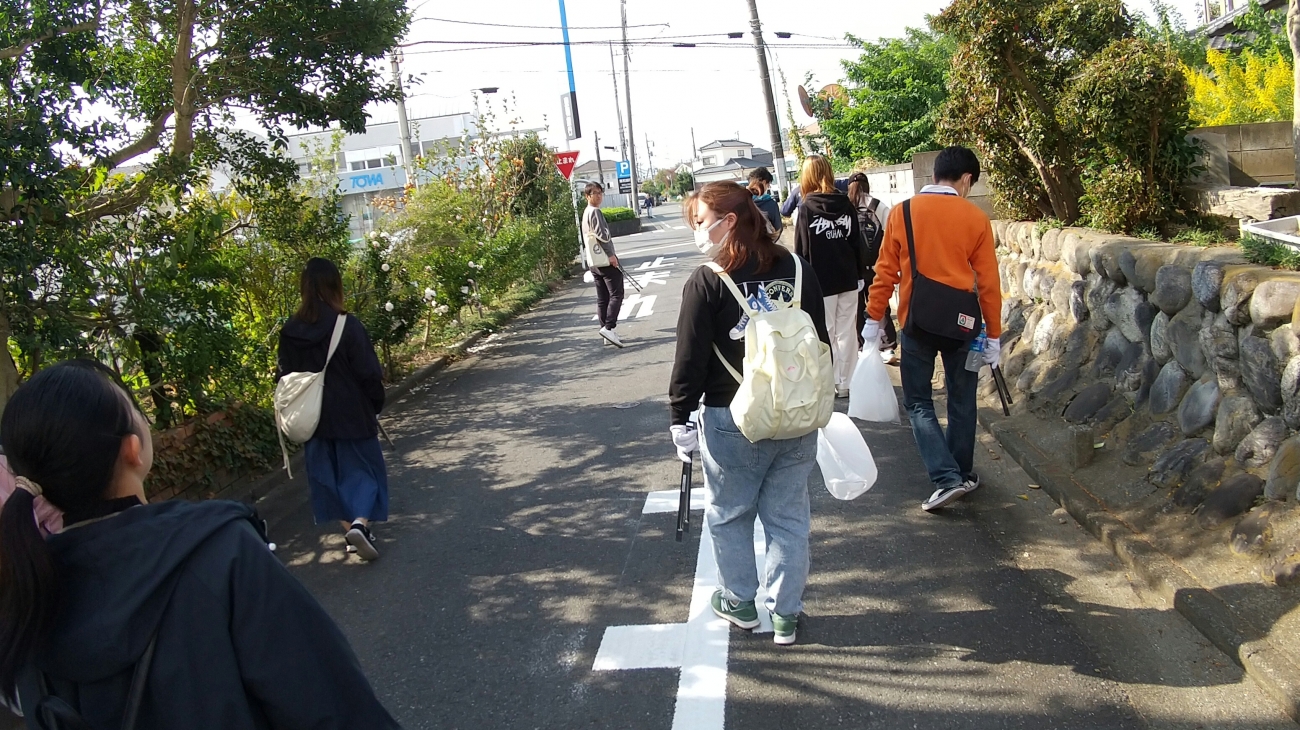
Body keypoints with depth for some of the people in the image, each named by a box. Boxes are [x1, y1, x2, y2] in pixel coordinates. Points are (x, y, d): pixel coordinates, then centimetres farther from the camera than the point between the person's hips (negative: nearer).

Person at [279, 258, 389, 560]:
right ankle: (360, 524, -11)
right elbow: (369, 373, -13)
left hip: (312, 418, 4)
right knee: (363, 470, 9)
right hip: (352, 415, -4)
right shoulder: (348, 325, -16)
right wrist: (375, 407, 2)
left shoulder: (290, 332, -2)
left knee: (327, 475, 17)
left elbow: (285, 377, 5)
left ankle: (349, 528, 22)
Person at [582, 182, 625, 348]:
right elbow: (601, 235, -20)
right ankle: (608, 327, -19)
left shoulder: (586, 213, 20)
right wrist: (611, 254, -16)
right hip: (605, 260, -10)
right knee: (616, 294, -10)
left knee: (602, 298, 9)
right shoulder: (595, 212, -12)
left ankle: (607, 330, 10)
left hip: (594, 262, 10)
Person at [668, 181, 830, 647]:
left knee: (729, 514, 16)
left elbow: (691, 358, -12)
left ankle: (739, 603, 30)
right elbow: (822, 342, 10)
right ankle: (786, 615, 21)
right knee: (788, 516, 13)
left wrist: (680, 418, -1)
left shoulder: (707, 283, -14)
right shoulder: (799, 272, 2)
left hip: (732, 422, -4)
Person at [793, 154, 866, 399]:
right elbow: (858, 242, 5)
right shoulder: (846, 205, 2)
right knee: (847, 332, 9)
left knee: (825, 334, 6)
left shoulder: (806, 208, -9)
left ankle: (832, 383, 9)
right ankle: (846, 383, 15)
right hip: (847, 278, 4)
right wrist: (861, 274, 13)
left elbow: (801, 249, -9)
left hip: (820, 281, -4)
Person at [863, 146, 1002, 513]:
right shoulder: (976, 218, -3)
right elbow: (988, 282, -1)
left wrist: (873, 319, 7)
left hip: (916, 323, -1)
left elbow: (886, 272, -2)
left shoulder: (902, 212, -3)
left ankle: (947, 478, -3)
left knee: (918, 403, 8)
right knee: (961, 402, 16)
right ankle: (963, 474, 27)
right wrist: (993, 336, 6)